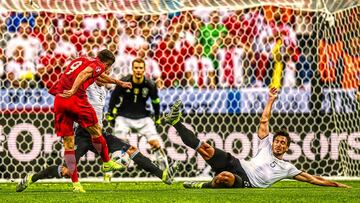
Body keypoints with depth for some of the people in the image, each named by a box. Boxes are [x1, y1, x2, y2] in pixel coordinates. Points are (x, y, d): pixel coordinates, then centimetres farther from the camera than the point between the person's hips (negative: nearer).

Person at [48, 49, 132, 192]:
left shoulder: (80, 60, 30)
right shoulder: (98, 65, 6)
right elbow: (84, 74, -17)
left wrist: (119, 83, 58)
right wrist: (73, 90, -30)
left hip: (59, 100, 8)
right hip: (76, 99, -8)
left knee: (68, 142, 7)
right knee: (95, 131, 14)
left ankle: (76, 184, 8)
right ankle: (107, 163, 29)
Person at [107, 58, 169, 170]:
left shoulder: (150, 85, -8)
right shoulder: (124, 82, -13)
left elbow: (155, 101, 9)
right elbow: (114, 97, 1)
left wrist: (157, 118, 16)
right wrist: (110, 115, 5)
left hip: (143, 118, 1)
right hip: (124, 117, -1)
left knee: (155, 143, -10)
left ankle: (165, 167, 3)